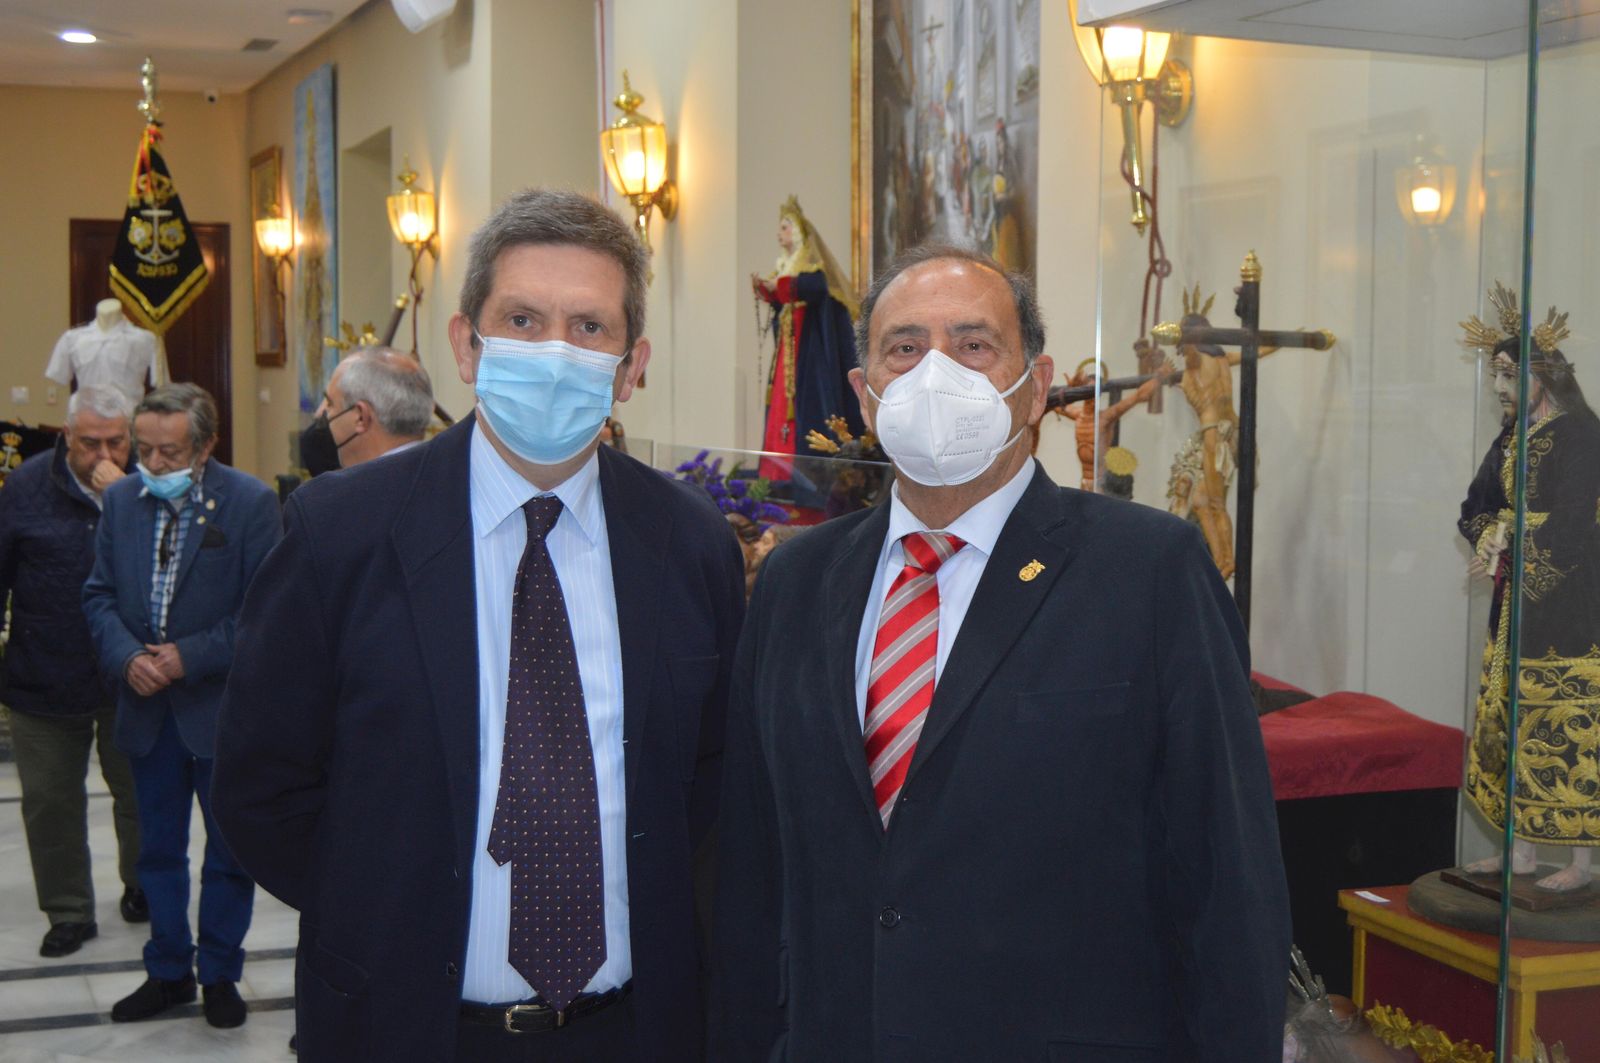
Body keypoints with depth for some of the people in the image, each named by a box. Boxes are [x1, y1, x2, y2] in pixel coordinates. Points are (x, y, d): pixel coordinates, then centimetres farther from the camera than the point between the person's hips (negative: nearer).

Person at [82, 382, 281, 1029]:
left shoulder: (251, 503, -12)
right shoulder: (122, 499, 2)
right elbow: (100, 595, 5)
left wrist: (189, 657, -17)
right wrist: (127, 657, -12)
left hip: (222, 706, -4)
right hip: (148, 705, 4)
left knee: (229, 851, 9)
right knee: (158, 850, 15)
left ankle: (221, 975, 24)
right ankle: (169, 973, 29)